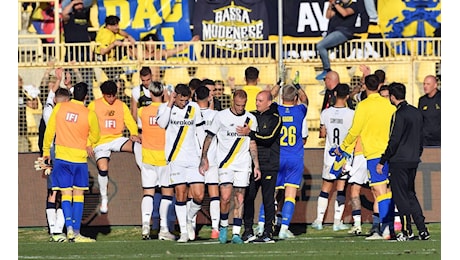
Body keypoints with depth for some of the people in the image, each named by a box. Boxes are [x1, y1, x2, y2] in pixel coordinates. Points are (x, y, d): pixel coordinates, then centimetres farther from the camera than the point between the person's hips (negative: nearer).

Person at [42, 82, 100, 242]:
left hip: (61, 157, 1)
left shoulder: (59, 108, -3)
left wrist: (46, 150, 18)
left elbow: (49, 130, 5)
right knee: (78, 195, 5)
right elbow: (95, 137, 8)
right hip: (79, 158, -1)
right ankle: (76, 233, 0)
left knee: (66, 194, 4)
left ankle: (69, 226, -15)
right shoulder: (89, 115, -8)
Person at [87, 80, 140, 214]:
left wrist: (134, 134, -20)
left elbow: (130, 122, 1)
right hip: (100, 142, -1)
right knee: (103, 169, -18)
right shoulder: (94, 105, -1)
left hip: (117, 139, 2)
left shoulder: (121, 105, 5)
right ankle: (104, 199, 0)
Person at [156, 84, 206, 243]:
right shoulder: (166, 107, 0)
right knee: (180, 194, -4)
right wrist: (170, 104, -18)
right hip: (175, 158, -2)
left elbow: (200, 132, 15)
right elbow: (161, 124, -21)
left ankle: (189, 219, 21)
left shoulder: (194, 108, 8)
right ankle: (183, 231, 3)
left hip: (194, 158, 2)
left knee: (199, 195, -7)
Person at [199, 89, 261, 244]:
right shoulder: (221, 116, -2)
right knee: (226, 197, -14)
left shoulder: (251, 119, 7)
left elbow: (252, 144, 14)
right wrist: (204, 158, 1)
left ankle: (236, 233, 2)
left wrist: (256, 166, 11)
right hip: (225, 163, -2)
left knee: (239, 199, -1)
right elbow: (209, 137, 5)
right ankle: (223, 226, 9)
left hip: (243, 164, 3)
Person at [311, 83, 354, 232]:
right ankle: (337, 221, 2)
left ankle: (319, 220, 12)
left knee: (325, 188, 12)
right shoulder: (351, 114, -11)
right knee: (341, 189, 4)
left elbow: (322, 134, 5)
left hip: (330, 156, 2)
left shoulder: (326, 113, -4)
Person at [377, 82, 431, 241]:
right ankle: (423, 230, 9)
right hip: (413, 161, 8)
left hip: (399, 162, -8)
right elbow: (421, 139, 16)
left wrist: (382, 162, -12)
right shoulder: (417, 113, 10)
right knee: (411, 195, 15)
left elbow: (393, 141, -17)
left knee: (400, 196, -1)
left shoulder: (399, 115, -14)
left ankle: (407, 231, 0)